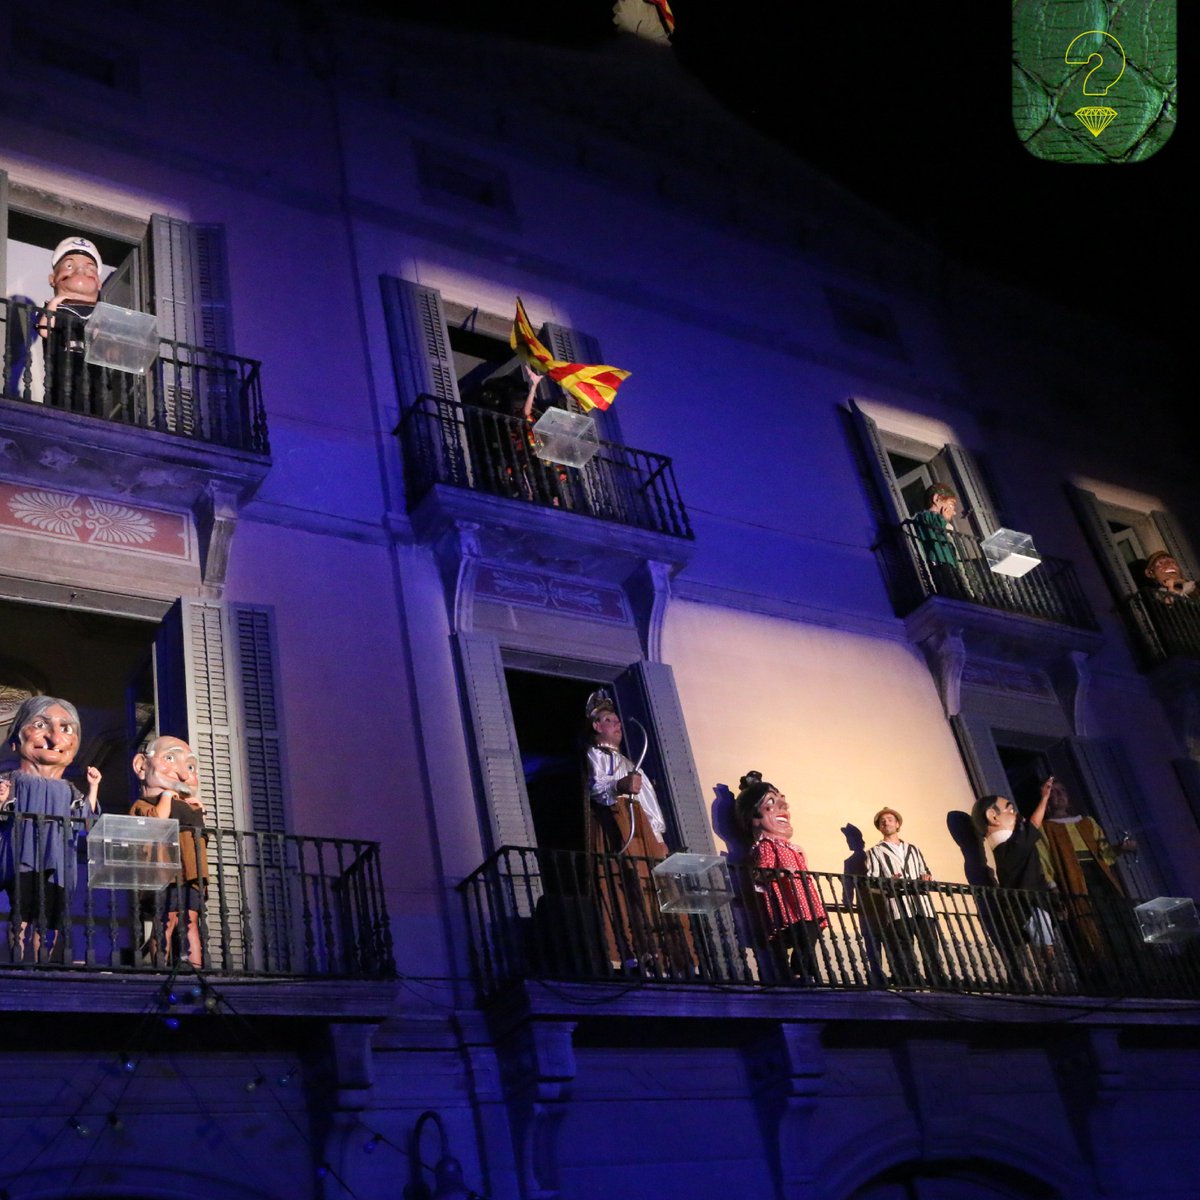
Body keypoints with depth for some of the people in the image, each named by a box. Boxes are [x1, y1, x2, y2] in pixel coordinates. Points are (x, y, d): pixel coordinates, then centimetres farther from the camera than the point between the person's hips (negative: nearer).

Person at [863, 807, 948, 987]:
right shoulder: (875, 852, 15)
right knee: (904, 952, -10)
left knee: (931, 947, -5)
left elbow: (925, 871, 26)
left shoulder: (912, 849, 27)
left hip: (921, 904, 3)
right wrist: (888, 881, -16)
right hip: (898, 906, -3)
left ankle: (939, 985, -7)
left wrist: (926, 878, 2)